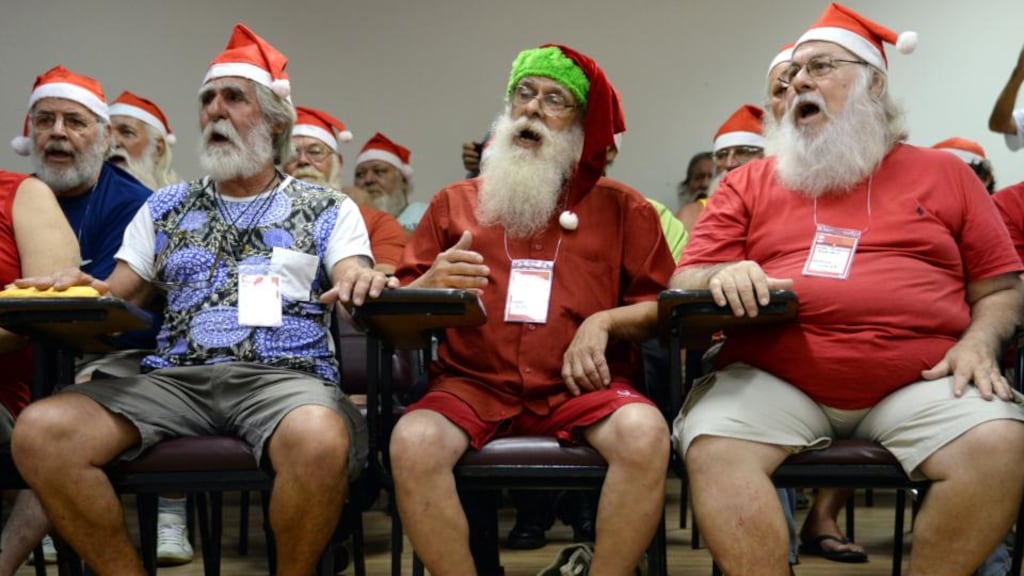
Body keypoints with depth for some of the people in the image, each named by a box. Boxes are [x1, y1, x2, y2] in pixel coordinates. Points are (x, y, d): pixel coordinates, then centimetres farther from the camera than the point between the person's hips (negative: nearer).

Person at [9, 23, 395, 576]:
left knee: (319, 440, -39)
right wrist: (78, 288, -5)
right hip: (175, 377, 3)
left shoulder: (327, 210, 13)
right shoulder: (164, 208, 22)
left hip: (284, 374, -3)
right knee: (40, 432, -24)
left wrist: (362, 282, -24)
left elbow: (351, 281, 1)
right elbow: (116, 298, 19)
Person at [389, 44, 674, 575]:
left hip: (581, 383, 0)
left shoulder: (621, 207, 12)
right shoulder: (454, 202, 14)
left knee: (644, 433, -31)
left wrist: (605, 322, -9)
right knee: (413, 442, -29)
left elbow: (664, 305, 8)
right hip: (473, 380, 1)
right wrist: (430, 286, -11)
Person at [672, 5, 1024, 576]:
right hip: (773, 379, 0)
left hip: (921, 381, 1)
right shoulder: (749, 182, 15)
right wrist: (722, 278, -13)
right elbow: (686, 284, 10)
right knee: (713, 445, -29)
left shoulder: (943, 173, 16)